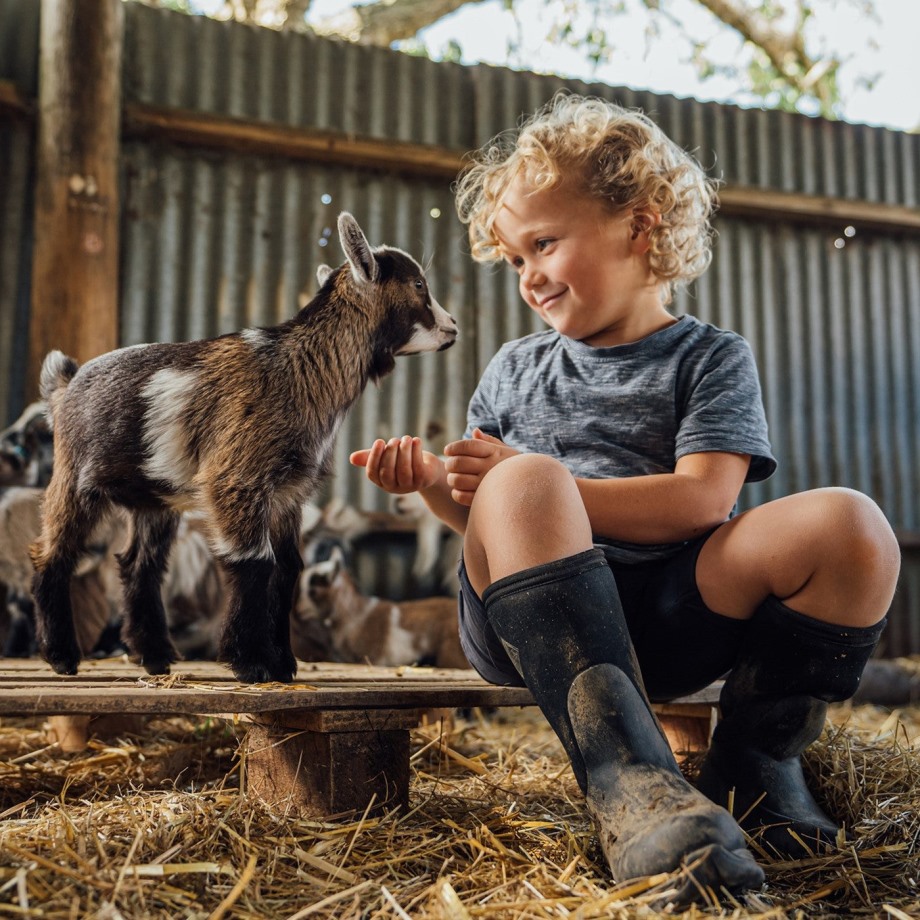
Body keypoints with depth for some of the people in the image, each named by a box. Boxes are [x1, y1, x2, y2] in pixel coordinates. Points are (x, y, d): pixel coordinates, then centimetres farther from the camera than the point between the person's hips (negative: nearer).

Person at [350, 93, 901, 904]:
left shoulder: (711, 357, 8)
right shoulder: (516, 368, 20)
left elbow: (702, 500, -8)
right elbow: (477, 515, 19)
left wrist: (551, 489, -16)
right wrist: (433, 482, -4)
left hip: (669, 613, -1)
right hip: (528, 617, 1)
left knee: (852, 527, -23)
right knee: (522, 483, -31)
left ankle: (757, 750, -2)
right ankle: (627, 772, -41)